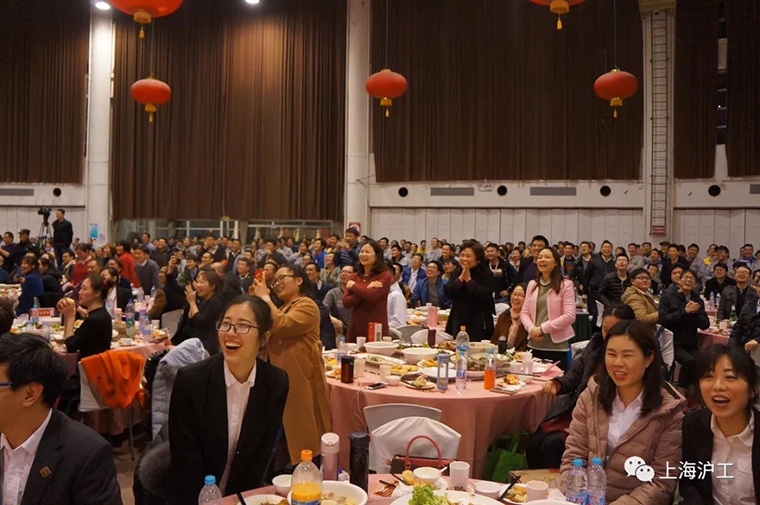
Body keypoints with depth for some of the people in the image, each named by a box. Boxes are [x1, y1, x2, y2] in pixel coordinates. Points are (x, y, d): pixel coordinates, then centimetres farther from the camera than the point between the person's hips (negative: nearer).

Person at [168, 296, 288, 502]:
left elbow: (263, 453, -2)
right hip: (194, 495, -2)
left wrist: (239, 499, -7)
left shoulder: (277, 382, -8)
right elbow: (185, 458, -11)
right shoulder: (190, 379, -14)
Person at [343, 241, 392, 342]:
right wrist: (366, 290, -10)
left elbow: (372, 295, -19)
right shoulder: (355, 276, 12)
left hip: (376, 328, -4)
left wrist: (353, 285, -4)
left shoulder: (385, 276, -2)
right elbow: (346, 302, 1)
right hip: (356, 327, 4)